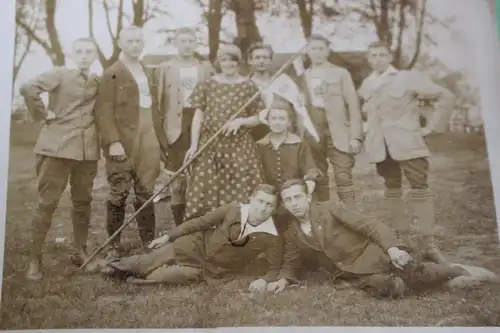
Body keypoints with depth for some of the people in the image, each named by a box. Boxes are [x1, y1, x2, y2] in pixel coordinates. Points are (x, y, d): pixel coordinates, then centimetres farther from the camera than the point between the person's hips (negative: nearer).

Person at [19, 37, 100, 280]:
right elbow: (28, 88, -18)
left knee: (83, 201, 11)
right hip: (57, 146, -5)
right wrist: (42, 114, -11)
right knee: (47, 202, -3)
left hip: (87, 149, 5)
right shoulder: (59, 74, -3)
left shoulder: (98, 82, 13)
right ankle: (34, 259, 4)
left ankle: (81, 252, 24)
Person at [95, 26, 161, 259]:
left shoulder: (147, 73, 19)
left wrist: (157, 139, 13)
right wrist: (113, 141, -20)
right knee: (119, 194, 0)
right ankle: (114, 245, 11)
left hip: (147, 141, 6)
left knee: (146, 193, 8)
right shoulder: (112, 74, -3)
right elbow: (104, 111, -11)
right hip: (122, 141, -6)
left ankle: (149, 243, 15)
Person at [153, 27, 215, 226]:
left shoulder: (206, 67, 12)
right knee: (177, 181, 2)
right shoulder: (165, 68, 6)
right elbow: (158, 103, 1)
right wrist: (160, 135, -6)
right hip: (176, 129, -1)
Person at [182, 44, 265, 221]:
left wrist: (241, 121, -14)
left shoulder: (248, 86, 4)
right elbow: (198, 116, 3)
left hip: (239, 147, 0)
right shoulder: (207, 85, 6)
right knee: (206, 194, -2)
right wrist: (193, 144, -7)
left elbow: (258, 118, 7)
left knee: (239, 195, -3)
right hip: (210, 146, 1)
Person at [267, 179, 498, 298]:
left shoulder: (331, 208, -6)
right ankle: (394, 280, 2)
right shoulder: (291, 235, 6)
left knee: (417, 276, -21)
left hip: (372, 254, -1)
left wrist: (392, 247, -26)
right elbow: (291, 265, 16)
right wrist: (284, 279, -8)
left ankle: (458, 272, 6)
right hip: (355, 274, 2)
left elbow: (369, 226, -11)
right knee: (389, 289, -31)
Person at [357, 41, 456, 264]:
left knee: (420, 189, -7)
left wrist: (430, 126, -6)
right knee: (392, 189, 9)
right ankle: (402, 239, 18)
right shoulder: (366, 86, 9)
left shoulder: (408, 78, -5)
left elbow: (445, 96, -5)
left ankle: (429, 245, -5)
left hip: (407, 142, -4)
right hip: (381, 145, 5)